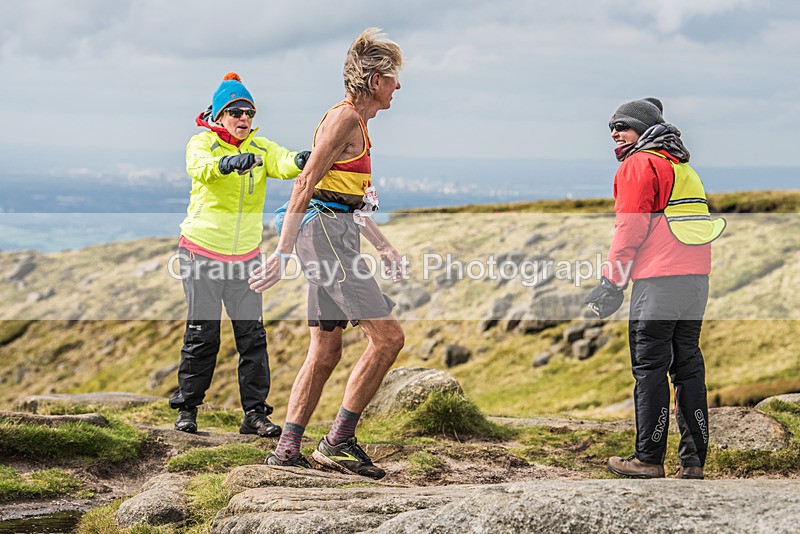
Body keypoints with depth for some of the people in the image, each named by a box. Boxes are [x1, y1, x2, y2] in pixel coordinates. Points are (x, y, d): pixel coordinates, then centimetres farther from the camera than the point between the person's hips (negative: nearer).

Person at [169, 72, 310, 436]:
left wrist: (300, 161, -42)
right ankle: (187, 409, 13)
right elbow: (199, 166, -30)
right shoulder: (202, 142, -6)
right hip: (202, 251, -3)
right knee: (202, 334, 1)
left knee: (252, 334, -1)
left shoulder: (260, 147, 4)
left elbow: (281, 163, -18)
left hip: (245, 255, 3)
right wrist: (228, 163, -51)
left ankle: (255, 413, 4)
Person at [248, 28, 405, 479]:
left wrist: (384, 247, 26)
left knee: (326, 352, 9)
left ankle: (287, 449, 10)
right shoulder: (344, 119, -12)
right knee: (388, 336, -12)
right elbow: (305, 185, -18)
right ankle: (339, 441, -9)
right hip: (326, 232, -10)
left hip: (334, 234, 10)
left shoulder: (357, 123, 20)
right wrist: (282, 254, -22)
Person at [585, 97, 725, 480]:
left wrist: (611, 282, -8)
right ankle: (693, 460, 8)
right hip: (697, 279, 8)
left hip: (659, 282, -8)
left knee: (650, 369, -4)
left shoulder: (639, 164, -2)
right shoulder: (682, 166, 24)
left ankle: (649, 459, -4)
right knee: (688, 365, 9)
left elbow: (631, 228, -10)